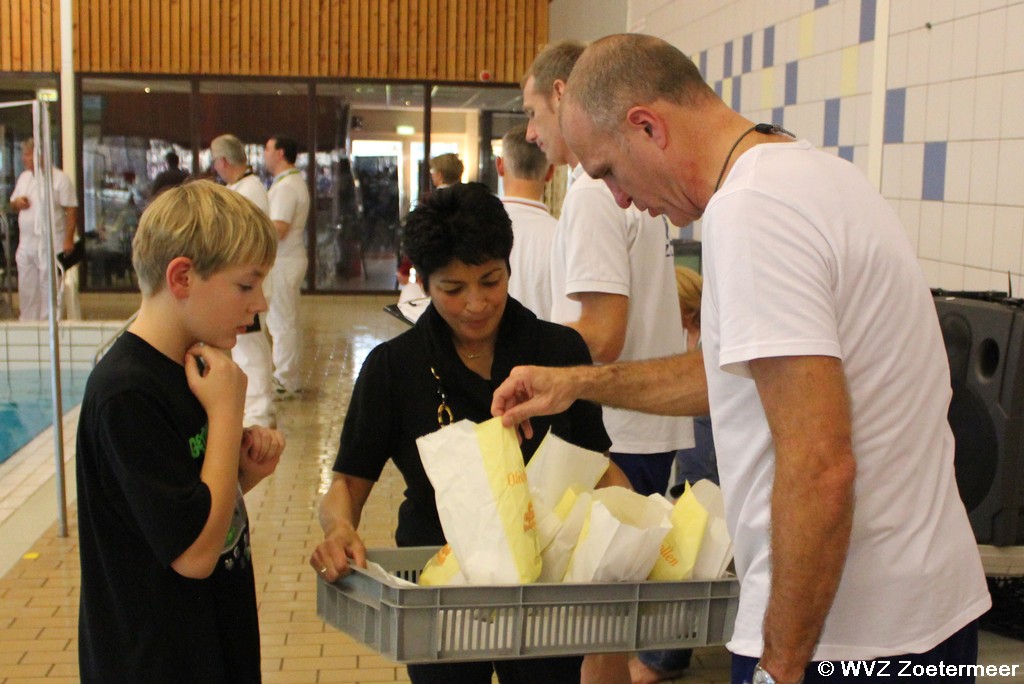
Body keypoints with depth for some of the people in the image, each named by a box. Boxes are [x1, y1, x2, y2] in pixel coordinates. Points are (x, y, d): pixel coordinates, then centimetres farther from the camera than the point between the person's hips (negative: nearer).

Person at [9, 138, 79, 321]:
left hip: (51, 244, -6)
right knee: (26, 288, 11)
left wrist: (69, 239, -17)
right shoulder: (23, 177, 13)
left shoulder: (60, 179, -8)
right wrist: (17, 203, -2)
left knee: (49, 287, -2)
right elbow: (12, 204, 23)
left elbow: (71, 211, -11)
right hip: (26, 243, 6)